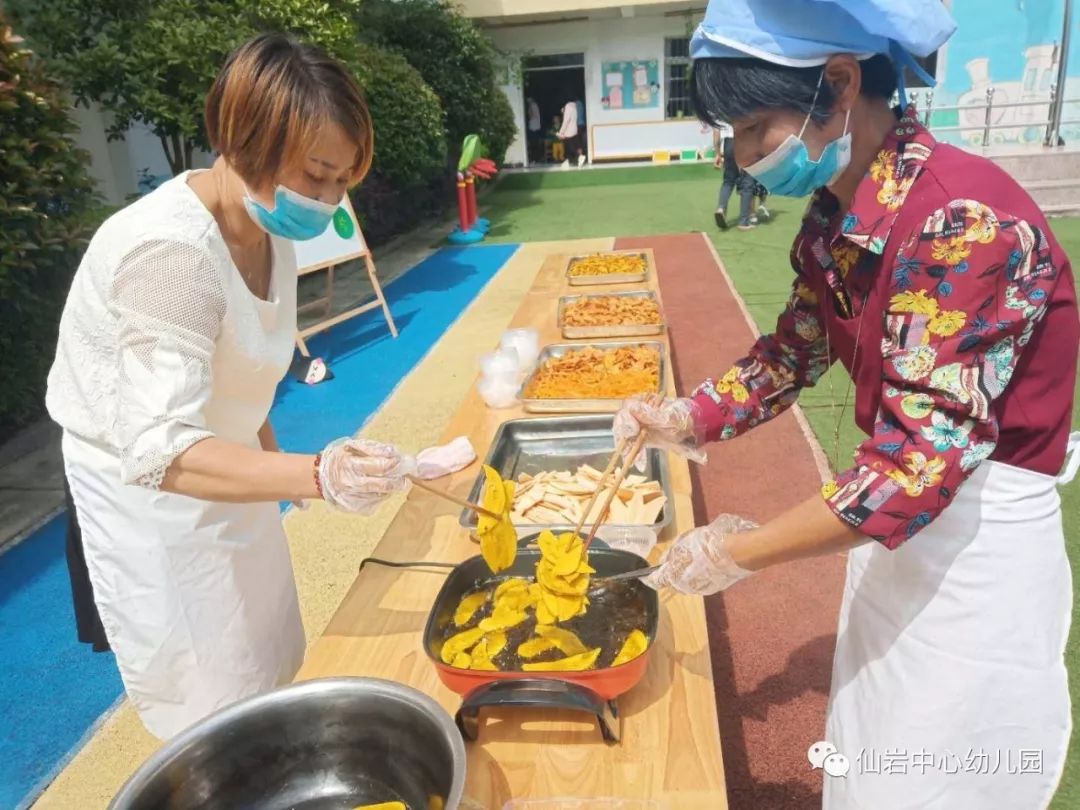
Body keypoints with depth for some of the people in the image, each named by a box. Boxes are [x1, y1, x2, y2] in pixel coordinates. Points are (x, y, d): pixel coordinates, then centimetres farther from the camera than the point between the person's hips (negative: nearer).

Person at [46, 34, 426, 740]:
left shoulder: (267, 227, -5)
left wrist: (273, 457, 14)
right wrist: (317, 475, -49)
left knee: (267, 664, 20)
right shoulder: (171, 252, -32)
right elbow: (159, 450, -37)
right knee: (216, 717, 7)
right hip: (145, 490, -8)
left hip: (221, 470, 8)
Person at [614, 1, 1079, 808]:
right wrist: (690, 420, -4)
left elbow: (924, 458, -29)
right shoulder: (838, 217, -1)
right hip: (898, 516, 7)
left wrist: (738, 552, -22)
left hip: (981, 543, -7)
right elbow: (795, 349, 11)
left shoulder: (966, 221, -28)